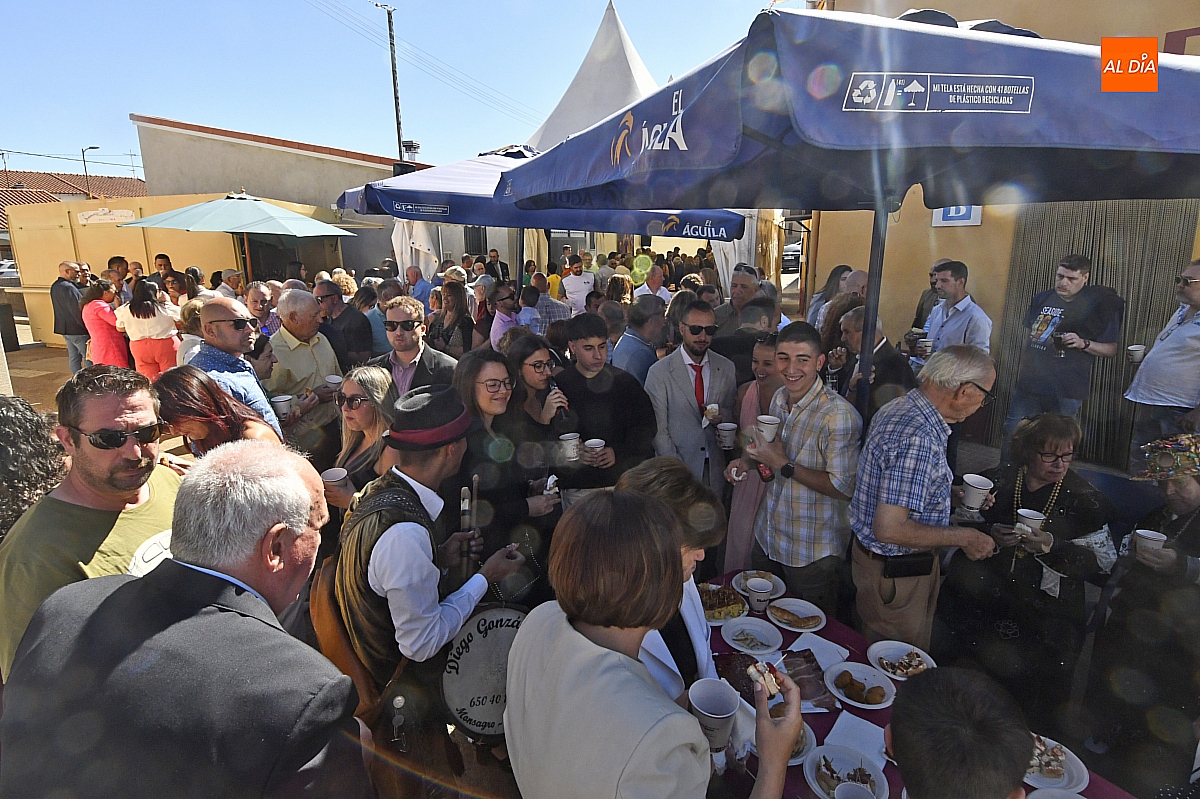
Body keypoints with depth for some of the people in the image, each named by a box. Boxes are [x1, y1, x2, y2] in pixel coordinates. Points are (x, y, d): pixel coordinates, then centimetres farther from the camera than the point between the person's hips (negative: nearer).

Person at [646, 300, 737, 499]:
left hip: (716, 469, 3)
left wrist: (723, 416, -11)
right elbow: (658, 430, -9)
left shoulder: (727, 368, 3)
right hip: (679, 469, -3)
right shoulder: (659, 372, -8)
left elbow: (734, 411, 13)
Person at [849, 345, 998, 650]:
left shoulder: (896, 409, 2)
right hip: (896, 573, -9)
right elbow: (889, 529, -32)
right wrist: (965, 537, -20)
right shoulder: (918, 438, -31)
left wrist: (952, 494, 12)